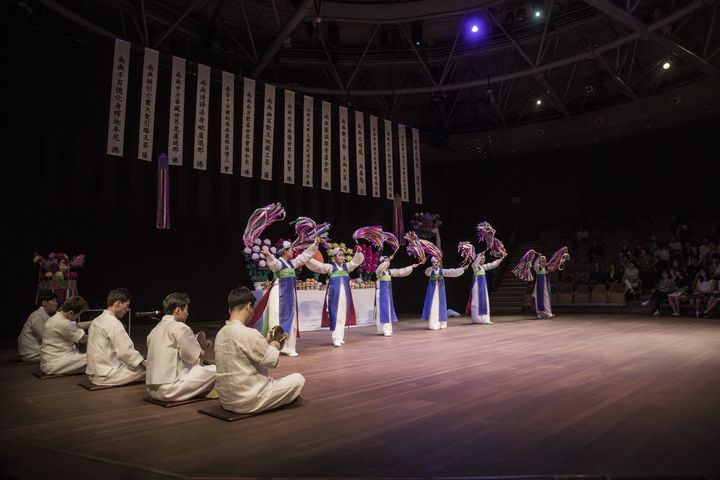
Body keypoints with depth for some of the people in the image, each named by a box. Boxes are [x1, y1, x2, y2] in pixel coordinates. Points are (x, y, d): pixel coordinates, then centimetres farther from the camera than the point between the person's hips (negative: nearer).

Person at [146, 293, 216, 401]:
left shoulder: (155, 330, 16)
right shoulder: (179, 327, -12)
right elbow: (193, 357, -7)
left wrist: (200, 346, 19)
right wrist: (201, 352, 15)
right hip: (170, 390, -10)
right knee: (215, 370, -10)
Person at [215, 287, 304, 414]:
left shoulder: (220, 334, 2)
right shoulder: (249, 334, -23)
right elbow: (272, 361, -12)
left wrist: (267, 345, 12)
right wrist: (274, 347, 6)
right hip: (248, 401, -8)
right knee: (298, 379, 5)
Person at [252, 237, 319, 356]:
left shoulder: (291, 263, 13)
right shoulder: (278, 263, -12)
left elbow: (304, 256, 21)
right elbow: (272, 262, -35)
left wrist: (314, 245, 21)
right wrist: (268, 256, -58)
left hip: (289, 295, 8)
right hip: (280, 294, -8)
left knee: (289, 320, 10)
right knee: (278, 320, -7)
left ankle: (288, 347, 17)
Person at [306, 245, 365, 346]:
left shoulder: (347, 266, 15)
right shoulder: (330, 267, 3)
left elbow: (356, 261, 14)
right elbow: (316, 265, -3)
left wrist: (358, 252, -4)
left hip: (345, 294, 4)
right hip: (334, 294, -4)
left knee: (343, 316, 9)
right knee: (335, 316, -6)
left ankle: (340, 337, 19)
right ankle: (336, 338, -4)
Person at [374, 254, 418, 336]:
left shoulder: (390, 271, 10)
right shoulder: (379, 271, -10)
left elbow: (400, 271, 16)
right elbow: (381, 267, -34)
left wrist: (411, 267, 17)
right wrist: (388, 259, -40)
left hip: (388, 293, 7)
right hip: (382, 292, -7)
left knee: (388, 309, 8)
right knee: (383, 310, -8)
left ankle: (386, 329, 14)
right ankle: (384, 330, -8)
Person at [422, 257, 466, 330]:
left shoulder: (442, 271, 2)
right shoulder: (430, 271, -4)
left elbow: (452, 272, -2)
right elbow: (427, 272, -28)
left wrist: (462, 269, -9)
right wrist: (432, 268, -50)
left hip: (440, 291, 2)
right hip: (433, 291, -2)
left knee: (440, 306, 7)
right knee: (433, 307, -5)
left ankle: (441, 324, 15)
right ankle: (433, 324, -2)